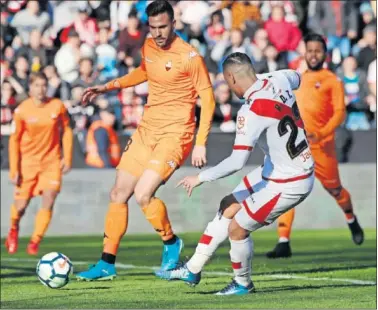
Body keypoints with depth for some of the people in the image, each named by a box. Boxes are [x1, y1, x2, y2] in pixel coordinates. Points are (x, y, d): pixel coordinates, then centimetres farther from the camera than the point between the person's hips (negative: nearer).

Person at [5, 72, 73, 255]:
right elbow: (14, 140, -4)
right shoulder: (21, 110, -10)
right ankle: (14, 229, 36)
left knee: (48, 202, -14)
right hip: (28, 161, -1)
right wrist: (14, 170, -7)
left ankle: (35, 241, -1)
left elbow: (66, 131, 6)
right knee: (21, 205, 2)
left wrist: (67, 158, 1)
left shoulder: (57, 106, -7)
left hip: (51, 161, 1)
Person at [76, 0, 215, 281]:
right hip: (146, 131, 7)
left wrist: (201, 144, -15)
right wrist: (108, 87, 21)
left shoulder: (189, 56, -15)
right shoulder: (148, 47, 5)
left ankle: (171, 243, 6)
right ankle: (107, 264, 16)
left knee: (143, 194, -21)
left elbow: (208, 99, -11)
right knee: (118, 194, 6)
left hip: (175, 134, -7)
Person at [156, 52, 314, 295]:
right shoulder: (278, 80, -5)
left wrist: (200, 178, -19)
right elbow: (297, 77, 21)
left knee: (237, 228, -1)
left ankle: (243, 284, 23)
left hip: (289, 184, -9)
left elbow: (237, 162, -31)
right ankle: (193, 269, 25)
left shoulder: (252, 111, -28)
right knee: (228, 207, 16)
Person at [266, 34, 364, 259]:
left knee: (334, 189, 12)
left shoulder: (332, 81, -1)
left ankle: (352, 221, 43)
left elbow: (340, 112, -10)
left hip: (321, 146, -4)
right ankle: (284, 243, -13)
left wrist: (320, 134, -23)